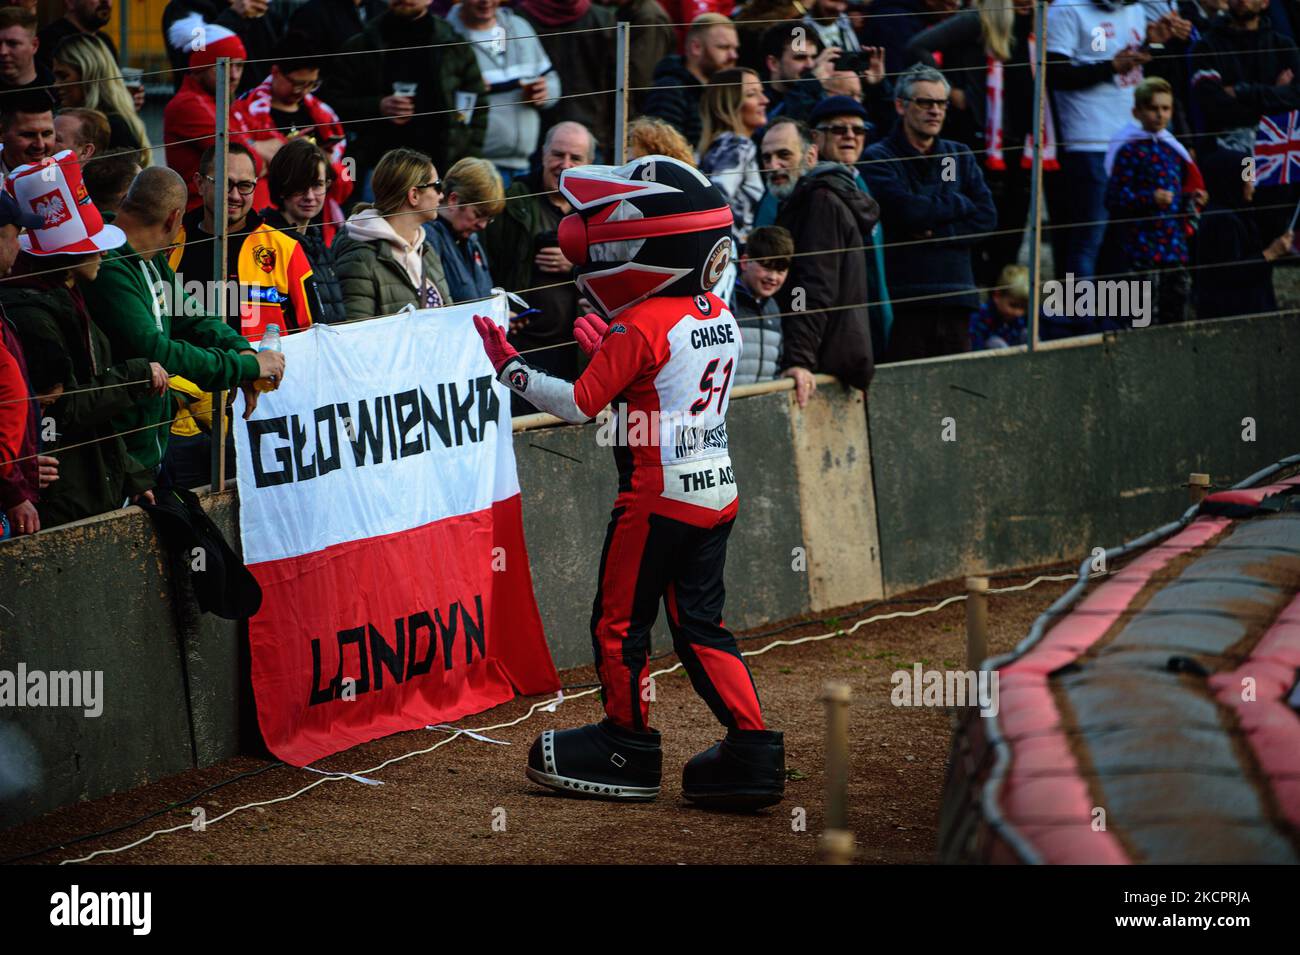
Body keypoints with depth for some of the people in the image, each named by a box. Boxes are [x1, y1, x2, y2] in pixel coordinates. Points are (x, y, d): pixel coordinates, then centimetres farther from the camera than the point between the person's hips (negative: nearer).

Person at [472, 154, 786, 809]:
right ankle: (753, 750, 4)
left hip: (657, 497, -8)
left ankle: (629, 750, 17)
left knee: (620, 622, 7)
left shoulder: (640, 327, -17)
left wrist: (508, 366, -8)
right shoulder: (720, 318, 8)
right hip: (717, 492, 8)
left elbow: (578, 405, -16)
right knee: (699, 625, 12)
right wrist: (608, 349, 20)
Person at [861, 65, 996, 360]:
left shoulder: (960, 156, 17)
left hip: (955, 297, 5)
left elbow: (986, 217, 7)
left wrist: (936, 232, -7)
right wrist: (960, 203, 1)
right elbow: (906, 211, -14)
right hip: (901, 299, -5)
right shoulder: (879, 158, 1)